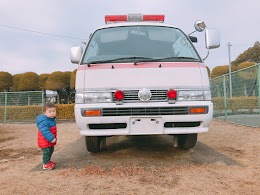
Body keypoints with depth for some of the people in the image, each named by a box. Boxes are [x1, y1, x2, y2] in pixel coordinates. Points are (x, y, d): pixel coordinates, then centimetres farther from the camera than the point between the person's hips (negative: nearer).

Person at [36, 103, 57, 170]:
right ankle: (45, 164, 11)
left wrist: (54, 138, 24)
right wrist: (51, 138, -37)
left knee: (51, 151, 22)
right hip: (45, 141, -10)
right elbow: (45, 131, -34)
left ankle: (48, 161, 40)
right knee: (46, 152, -4)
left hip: (50, 140, 10)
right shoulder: (43, 121, -27)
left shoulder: (52, 119, 6)